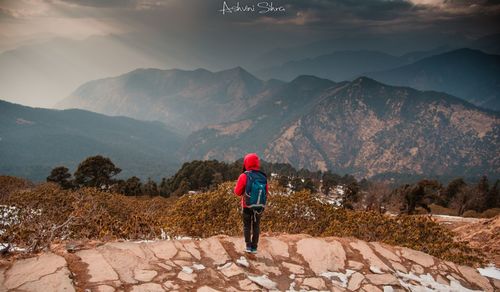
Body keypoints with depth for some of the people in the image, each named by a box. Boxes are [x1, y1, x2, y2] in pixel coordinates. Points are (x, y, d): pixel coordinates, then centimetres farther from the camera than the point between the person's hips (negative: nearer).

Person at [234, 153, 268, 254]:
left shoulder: (244, 176, -17)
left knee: (247, 226, 15)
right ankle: (254, 247, 18)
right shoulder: (263, 177, -8)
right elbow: (266, 191, 3)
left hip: (247, 206, -2)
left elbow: (237, 192, -9)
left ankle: (248, 246, 12)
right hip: (260, 206, 2)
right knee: (256, 226, 15)